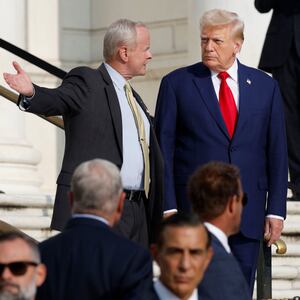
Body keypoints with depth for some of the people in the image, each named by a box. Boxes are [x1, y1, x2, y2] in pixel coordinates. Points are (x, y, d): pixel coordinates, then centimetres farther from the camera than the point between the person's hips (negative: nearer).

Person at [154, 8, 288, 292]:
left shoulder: (265, 86, 9)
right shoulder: (177, 83, 3)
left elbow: (276, 151, 9)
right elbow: (163, 150, 0)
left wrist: (276, 210, 3)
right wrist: (168, 207, -7)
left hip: (248, 212, 2)